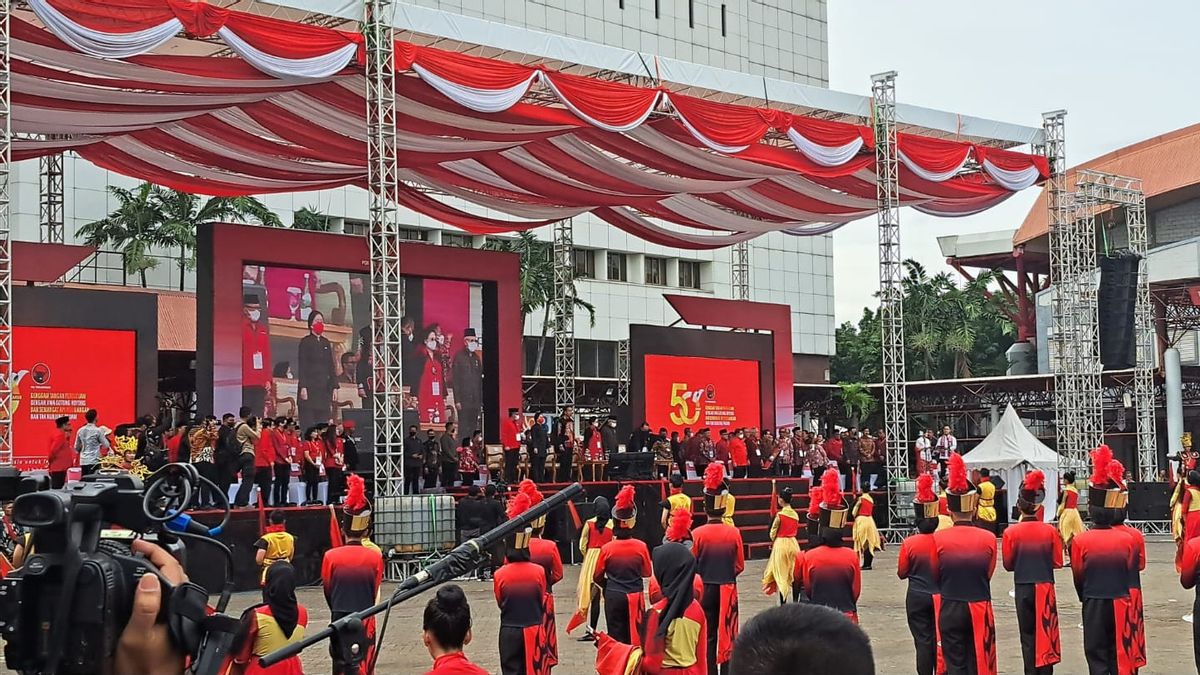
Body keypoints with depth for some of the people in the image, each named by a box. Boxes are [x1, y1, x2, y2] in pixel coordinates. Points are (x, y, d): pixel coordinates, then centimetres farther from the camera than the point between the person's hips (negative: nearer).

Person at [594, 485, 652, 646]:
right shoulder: (641, 546, -9)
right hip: (635, 597, 0)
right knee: (634, 636, 9)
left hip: (613, 597, 0)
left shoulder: (606, 548, -9)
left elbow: (598, 576, 3)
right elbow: (646, 572, 5)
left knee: (616, 635, 7)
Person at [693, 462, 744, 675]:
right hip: (727, 589, 1)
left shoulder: (698, 534, -11)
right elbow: (740, 566, 0)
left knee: (708, 635, 9)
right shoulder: (734, 533, -7)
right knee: (727, 635, 8)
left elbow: (692, 566, -2)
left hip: (705, 589, -1)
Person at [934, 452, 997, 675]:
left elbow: (936, 575, 3)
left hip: (950, 609, -1)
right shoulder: (988, 538, -8)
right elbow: (988, 574, 4)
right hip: (979, 609, 1)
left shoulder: (938, 539, -10)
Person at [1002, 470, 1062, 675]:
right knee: (1046, 634, 8)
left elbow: (1008, 564, -2)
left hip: (1023, 589, 0)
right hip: (1045, 588, 0)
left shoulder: (1011, 532, -9)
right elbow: (1057, 562, -1)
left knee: (1028, 635, 11)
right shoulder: (1050, 530, -7)